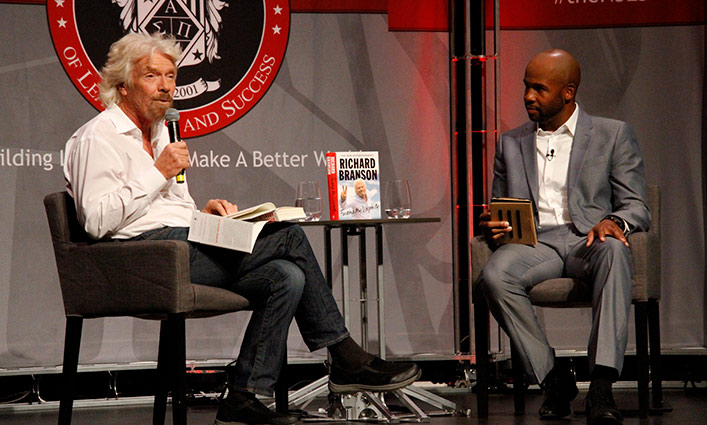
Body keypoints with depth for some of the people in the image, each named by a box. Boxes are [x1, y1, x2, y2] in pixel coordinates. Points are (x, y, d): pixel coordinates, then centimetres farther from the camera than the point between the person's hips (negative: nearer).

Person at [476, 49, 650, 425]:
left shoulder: (614, 135, 13)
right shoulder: (511, 143, 23)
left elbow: (637, 207, 7)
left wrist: (613, 222, -18)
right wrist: (490, 227, -2)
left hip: (588, 240, -2)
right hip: (534, 242, 2)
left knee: (613, 252, -39)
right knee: (494, 276, -33)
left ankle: (601, 387, -46)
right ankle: (553, 376, -21)